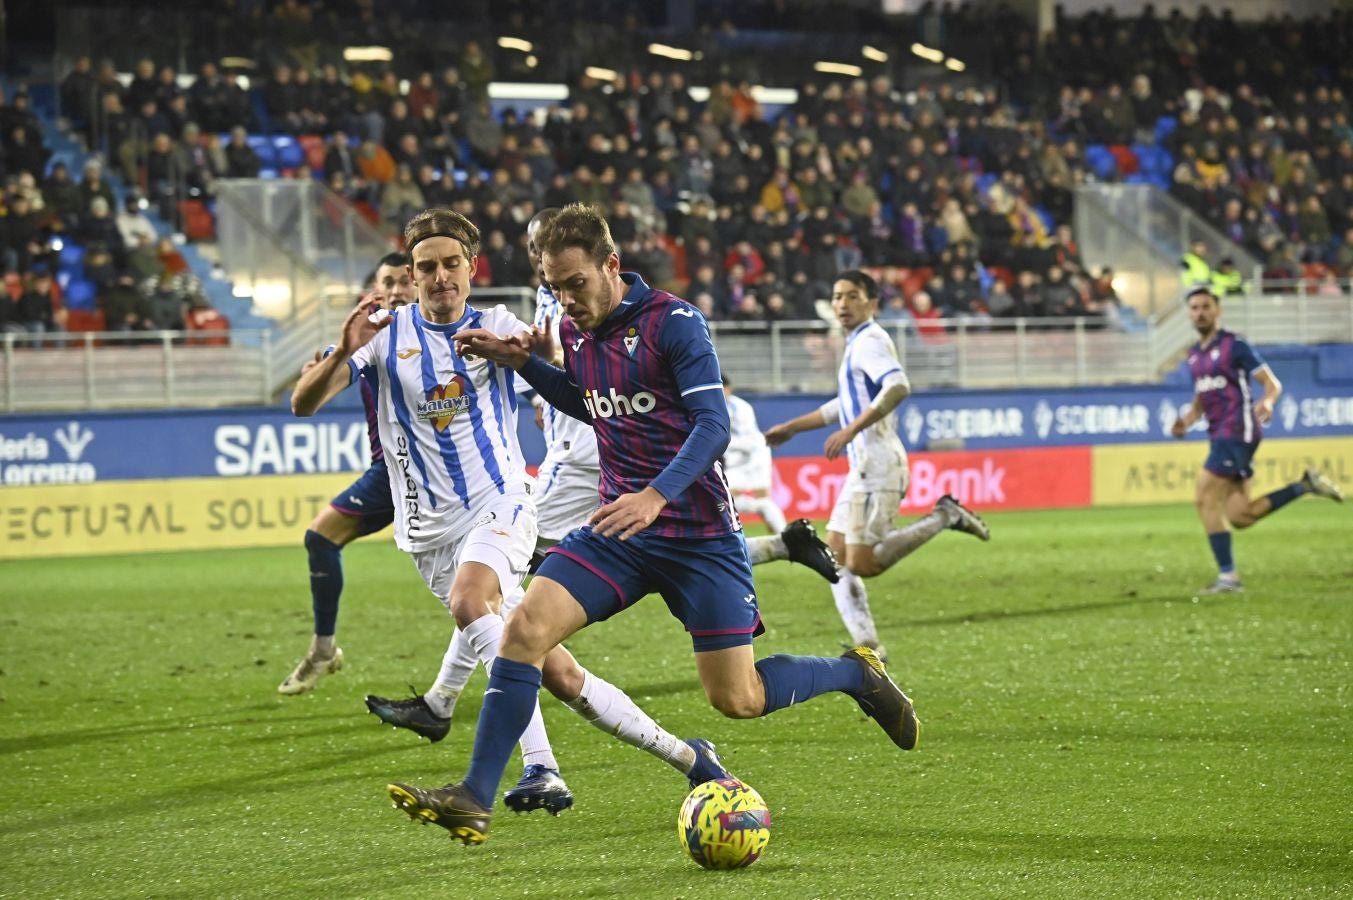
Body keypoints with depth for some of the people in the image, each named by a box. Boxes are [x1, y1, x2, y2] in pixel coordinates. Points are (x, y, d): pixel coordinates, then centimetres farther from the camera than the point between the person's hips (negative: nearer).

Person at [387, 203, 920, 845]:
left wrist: (657, 495, -35)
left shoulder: (673, 322, -14)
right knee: (525, 628, -16)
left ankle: (856, 673, 26)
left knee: (736, 700, -3)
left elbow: (713, 423, -20)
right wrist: (524, 363, 12)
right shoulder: (574, 328, 7)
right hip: (617, 530, 5)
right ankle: (475, 799, -15)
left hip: (699, 534, -5)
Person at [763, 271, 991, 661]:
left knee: (863, 565, -14)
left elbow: (898, 386, -29)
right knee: (835, 559, 5)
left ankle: (945, 516, -5)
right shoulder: (859, 344, 20)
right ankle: (868, 647, 4)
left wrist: (851, 430, -31)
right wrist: (791, 428, 37)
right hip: (863, 467, 10)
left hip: (877, 464, -10)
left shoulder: (870, 341, -10)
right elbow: (845, 405, 34)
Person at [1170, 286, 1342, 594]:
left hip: (1238, 430, -8)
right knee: (1240, 516, 4)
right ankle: (1305, 486, 15)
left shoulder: (1234, 345, -6)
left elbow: (1272, 384, -7)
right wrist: (1186, 421, 7)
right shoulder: (1195, 354, 17)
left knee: (1206, 499, -14)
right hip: (1220, 435, 8)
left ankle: (1227, 577, -10)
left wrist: (1266, 402, -29)